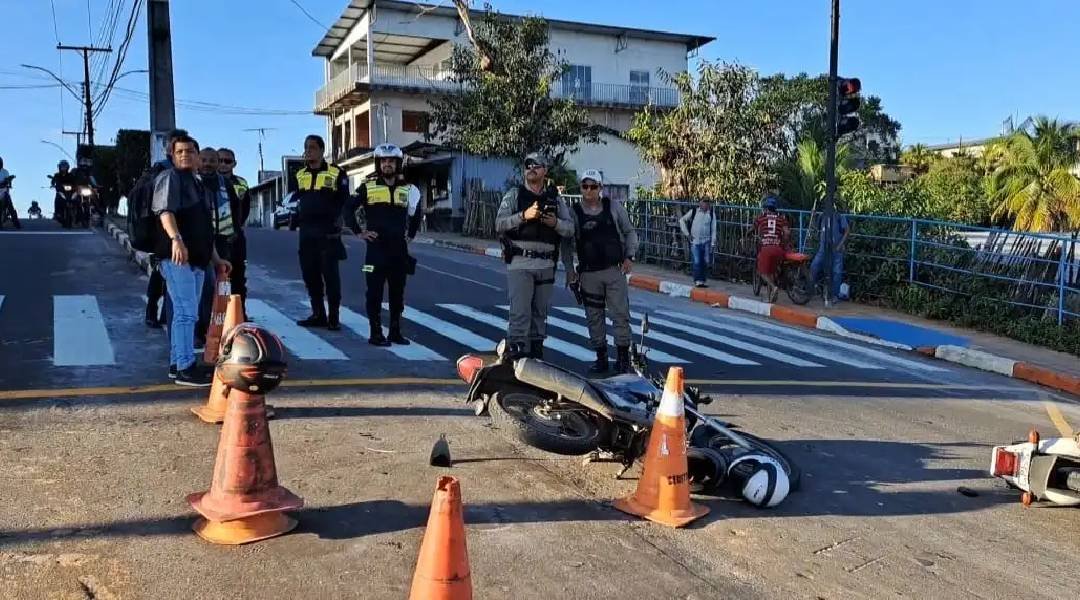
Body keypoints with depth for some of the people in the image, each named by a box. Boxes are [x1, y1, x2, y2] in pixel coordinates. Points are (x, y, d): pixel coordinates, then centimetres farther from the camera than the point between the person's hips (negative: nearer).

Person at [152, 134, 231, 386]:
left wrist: (215, 257, 26)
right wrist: (176, 239, -34)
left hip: (197, 258, 9)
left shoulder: (197, 184, 24)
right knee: (187, 312, -11)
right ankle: (185, 368, -9)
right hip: (177, 256, -9)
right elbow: (165, 210, -18)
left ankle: (177, 362, 21)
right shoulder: (170, 178, -2)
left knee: (185, 313, 13)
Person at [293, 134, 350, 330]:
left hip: (328, 232, -5)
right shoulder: (299, 176, 15)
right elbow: (293, 201, 21)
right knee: (309, 274, 8)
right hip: (306, 232, 5)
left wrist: (336, 222, -8)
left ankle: (333, 317, 0)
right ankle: (318, 315, 18)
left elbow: (344, 202, 0)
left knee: (330, 274, -5)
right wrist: (294, 217, 7)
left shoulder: (336, 174, 1)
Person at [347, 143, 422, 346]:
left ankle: (395, 332, 18)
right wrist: (360, 232, -2)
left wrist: (410, 234, 16)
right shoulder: (368, 187, 1)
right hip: (376, 247, -3)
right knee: (375, 292, -2)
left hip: (399, 248, 4)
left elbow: (416, 214, 24)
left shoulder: (406, 189, 10)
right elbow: (349, 210, 3)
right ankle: (375, 334, 3)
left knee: (398, 293, 9)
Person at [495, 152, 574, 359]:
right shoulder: (514, 194, 5)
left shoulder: (555, 198, 12)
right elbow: (499, 224, -6)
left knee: (540, 313, 10)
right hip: (520, 263, -3)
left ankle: (536, 354, 20)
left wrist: (555, 222, -13)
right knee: (520, 312, -10)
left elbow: (570, 229, 7)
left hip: (546, 265, 3)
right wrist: (524, 215, -19)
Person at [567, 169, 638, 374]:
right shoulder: (574, 213, 1)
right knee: (594, 318, 6)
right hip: (589, 273, 1)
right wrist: (570, 269, 1)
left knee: (621, 315, -2)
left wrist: (629, 256, -2)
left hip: (615, 270, -1)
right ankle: (601, 358, 17)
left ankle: (623, 356, 8)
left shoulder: (614, 207, 1)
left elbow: (629, 232, 9)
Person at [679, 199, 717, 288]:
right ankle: (697, 281, -2)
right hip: (695, 241, -2)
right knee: (696, 262, -6)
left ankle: (703, 280, 15)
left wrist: (713, 243, -2)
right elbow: (682, 220, 4)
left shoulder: (711, 214, 1)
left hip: (706, 241, 2)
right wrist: (687, 234, 0)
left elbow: (713, 229, 3)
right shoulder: (693, 212, -4)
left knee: (705, 262, 4)